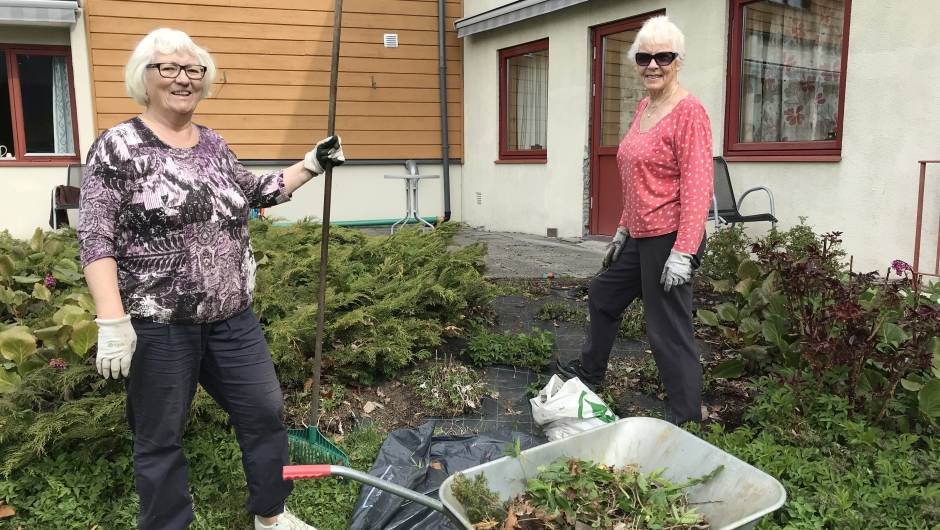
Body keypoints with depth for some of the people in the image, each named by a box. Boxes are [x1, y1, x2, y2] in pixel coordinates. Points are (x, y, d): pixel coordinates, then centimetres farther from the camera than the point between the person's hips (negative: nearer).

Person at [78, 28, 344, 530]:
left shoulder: (213, 144, 9)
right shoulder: (118, 146, -8)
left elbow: (255, 193, 24)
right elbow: (95, 237, -13)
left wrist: (312, 164, 14)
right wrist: (113, 321, -22)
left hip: (233, 318, 6)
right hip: (157, 325, -6)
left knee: (265, 412, 13)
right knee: (160, 437, 10)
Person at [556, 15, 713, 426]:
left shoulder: (688, 111, -15)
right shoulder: (644, 108, 11)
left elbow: (698, 187, -20)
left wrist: (683, 252, -25)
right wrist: (624, 228, 21)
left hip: (668, 238, -10)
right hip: (640, 236, 10)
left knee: (668, 330, -3)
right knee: (603, 293, 25)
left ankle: (687, 420, 13)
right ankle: (590, 370, 47)